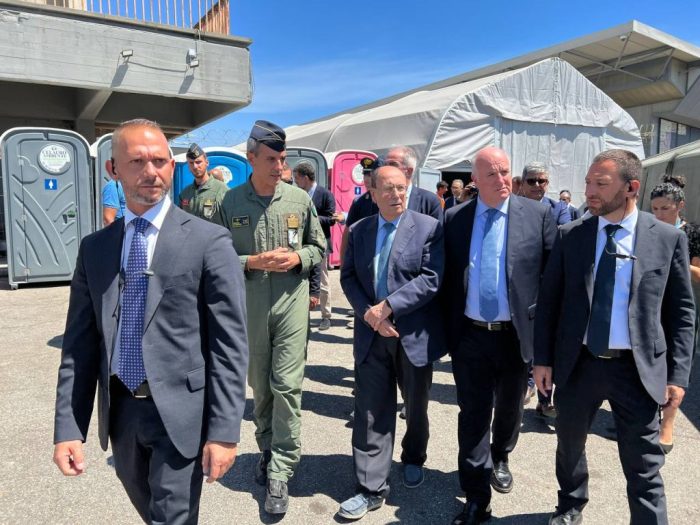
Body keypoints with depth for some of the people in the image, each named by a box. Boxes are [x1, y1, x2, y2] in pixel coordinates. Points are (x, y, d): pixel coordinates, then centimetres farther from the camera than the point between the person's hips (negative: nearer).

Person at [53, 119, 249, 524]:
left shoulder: (209, 241, -10)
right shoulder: (95, 247, 4)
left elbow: (230, 343, -12)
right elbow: (80, 342, 6)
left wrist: (224, 429, -14)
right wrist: (68, 427, 1)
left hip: (181, 411, -5)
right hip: (120, 410, 5)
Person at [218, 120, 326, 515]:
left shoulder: (300, 199, 2)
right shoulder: (231, 202, 0)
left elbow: (319, 247, 10)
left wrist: (298, 258, -10)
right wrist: (252, 262, -14)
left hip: (292, 302, -1)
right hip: (250, 305, 1)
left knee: (287, 385, -3)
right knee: (259, 385, 15)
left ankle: (280, 474, 8)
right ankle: (268, 450, 38)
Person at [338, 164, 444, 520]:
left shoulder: (428, 227, -6)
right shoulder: (358, 230, 6)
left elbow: (431, 279, -15)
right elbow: (348, 277, 3)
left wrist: (387, 307, -20)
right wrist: (368, 313, -13)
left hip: (415, 334, -2)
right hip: (371, 334, 2)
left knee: (416, 407, 18)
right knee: (371, 413, 4)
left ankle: (413, 459, 46)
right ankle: (371, 488, 18)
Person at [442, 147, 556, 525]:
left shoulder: (537, 214, -3)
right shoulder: (454, 218, 1)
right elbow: (446, 277, 3)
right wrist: (447, 328, 1)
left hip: (516, 334, 1)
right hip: (470, 336, 0)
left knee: (509, 408, 21)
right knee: (473, 416, 6)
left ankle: (499, 458, 51)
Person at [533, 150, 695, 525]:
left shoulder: (668, 238, -3)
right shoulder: (569, 235, -1)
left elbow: (681, 311, 1)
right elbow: (548, 301, 2)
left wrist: (678, 375, -3)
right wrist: (542, 358, -1)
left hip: (638, 369, -2)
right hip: (577, 364, 2)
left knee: (644, 467, 7)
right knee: (569, 445, 21)